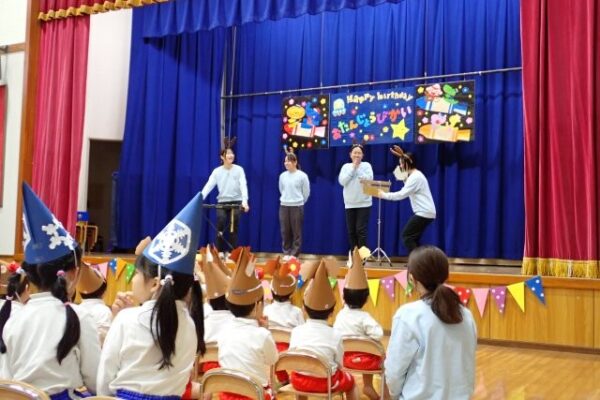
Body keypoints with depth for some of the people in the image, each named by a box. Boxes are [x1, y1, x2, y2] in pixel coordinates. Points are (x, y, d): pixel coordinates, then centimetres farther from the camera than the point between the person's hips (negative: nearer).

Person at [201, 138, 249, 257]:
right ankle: (220, 251, -3)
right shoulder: (217, 171, 3)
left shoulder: (239, 169, -1)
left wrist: (244, 201, -27)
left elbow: (243, 185, -11)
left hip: (236, 202, 0)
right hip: (222, 202, 1)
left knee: (233, 228, -1)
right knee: (220, 223, -16)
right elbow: (208, 186, -5)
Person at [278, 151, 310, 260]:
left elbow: (306, 192, 1)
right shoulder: (282, 175, 4)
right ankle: (287, 253, 15)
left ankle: (294, 254, 7)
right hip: (284, 206, 4)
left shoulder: (302, 175, -7)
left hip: (297, 206, -3)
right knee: (285, 231, 6)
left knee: (296, 232, 1)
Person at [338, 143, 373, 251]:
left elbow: (369, 180, -13)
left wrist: (358, 168, -10)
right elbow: (342, 181, -7)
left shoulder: (366, 165, 2)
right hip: (350, 204, 3)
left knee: (361, 230, -8)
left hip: (364, 203, -3)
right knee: (351, 231, 6)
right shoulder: (346, 166, 7)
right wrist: (353, 168, -8)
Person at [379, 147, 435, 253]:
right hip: (426, 212, 10)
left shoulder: (415, 177, -15)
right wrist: (404, 178, 9)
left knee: (406, 236, -8)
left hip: (424, 213, -10)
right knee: (413, 238, 12)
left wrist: (384, 195, -16)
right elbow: (407, 192, 17)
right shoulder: (416, 175, 18)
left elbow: (402, 194, -22)